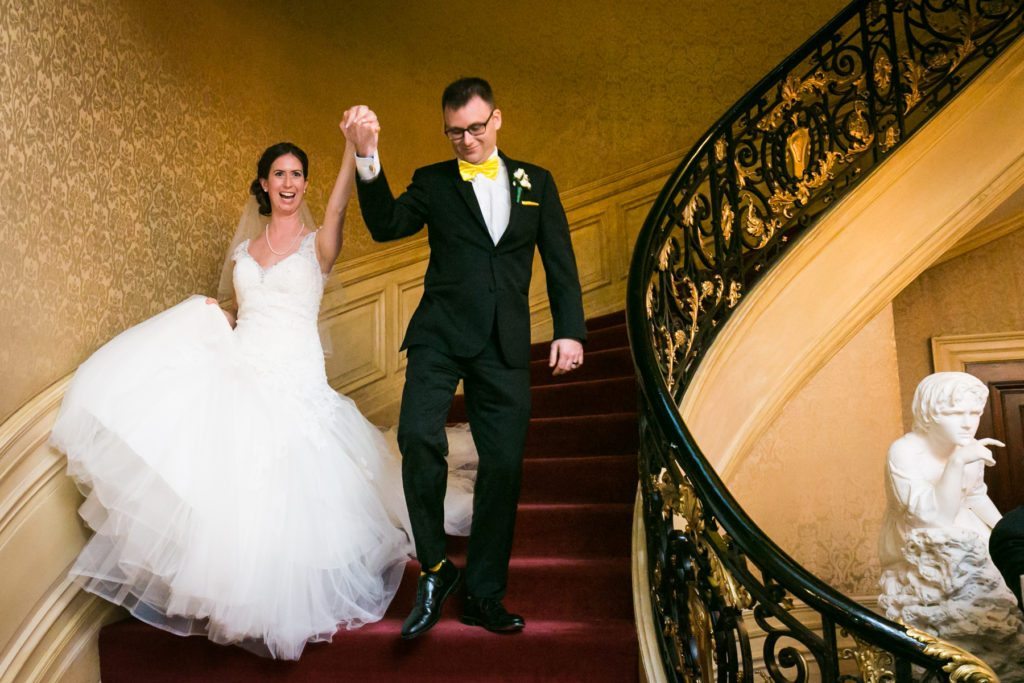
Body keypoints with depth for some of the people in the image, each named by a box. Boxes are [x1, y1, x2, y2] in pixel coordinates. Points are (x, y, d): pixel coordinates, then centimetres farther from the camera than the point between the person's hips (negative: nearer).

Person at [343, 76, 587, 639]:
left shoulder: (535, 182, 14)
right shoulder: (433, 182, 10)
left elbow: (560, 263, 10)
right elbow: (386, 225, -7)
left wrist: (570, 330, 0)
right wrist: (366, 157, -19)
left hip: (505, 344, 2)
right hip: (441, 333, -1)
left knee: (503, 463, 2)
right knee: (418, 436, -23)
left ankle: (483, 594, 18)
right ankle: (435, 569, -2)